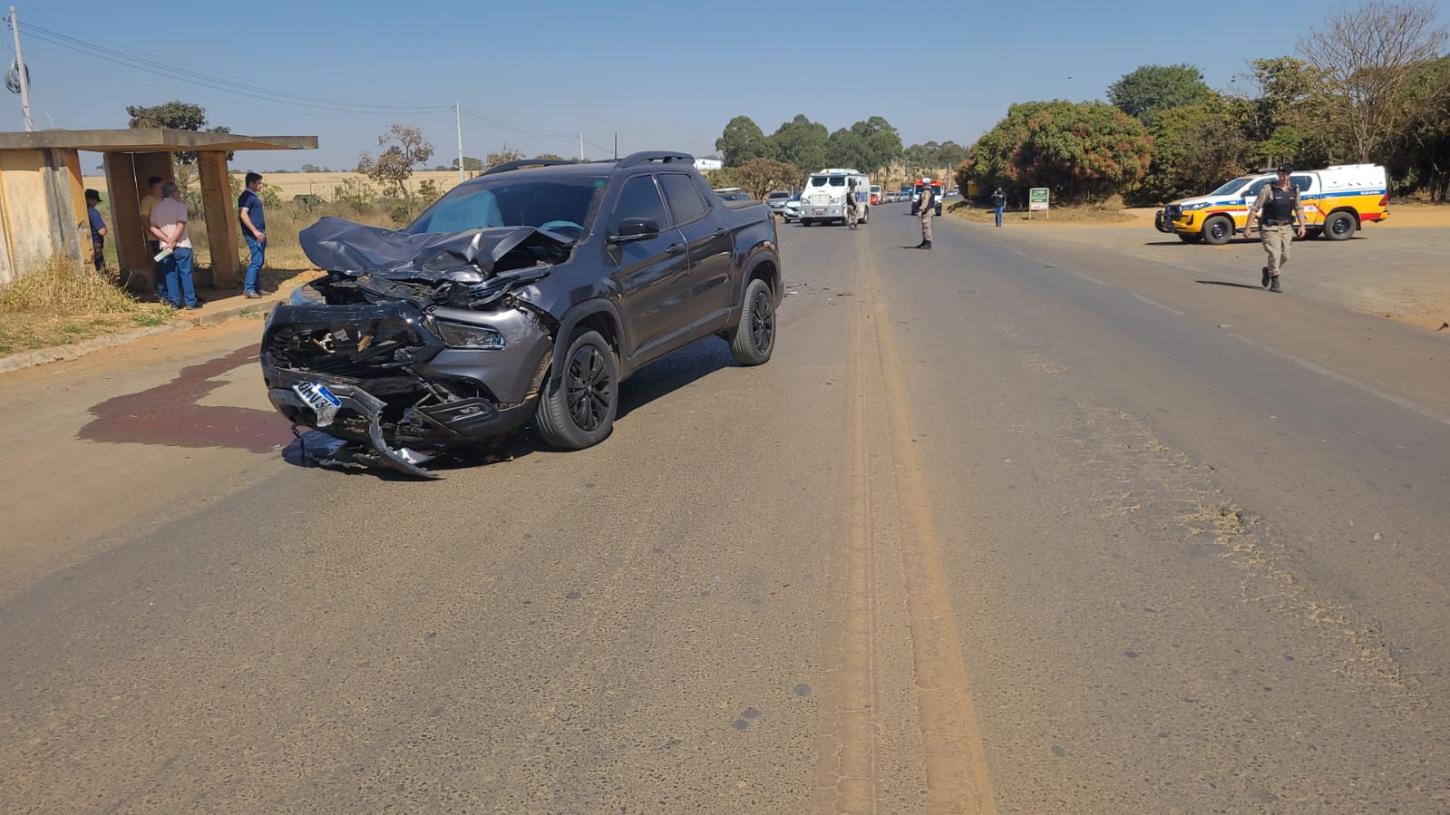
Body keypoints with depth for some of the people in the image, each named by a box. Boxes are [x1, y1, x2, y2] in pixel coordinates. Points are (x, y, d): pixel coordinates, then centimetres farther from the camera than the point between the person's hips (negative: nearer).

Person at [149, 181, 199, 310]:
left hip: (165, 246, 5)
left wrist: (167, 240, -4)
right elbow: (180, 226, -18)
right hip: (181, 245, -5)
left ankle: (174, 302, 8)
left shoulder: (156, 208, 9)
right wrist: (172, 241, -13)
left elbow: (153, 228, 3)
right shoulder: (179, 205, -7)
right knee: (185, 274, -1)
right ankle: (190, 302, 0)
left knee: (170, 275, 8)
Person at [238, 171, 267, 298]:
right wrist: (255, 231, -26)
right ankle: (248, 289, -11)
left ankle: (256, 287, 19)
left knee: (259, 261, 13)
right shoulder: (246, 196, -12)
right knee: (256, 260, -12)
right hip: (253, 234, -10)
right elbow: (243, 214, -22)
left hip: (260, 233, 10)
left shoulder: (254, 196, 18)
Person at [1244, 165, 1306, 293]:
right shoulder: (1268, 189, -9)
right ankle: (1274, 283, -6)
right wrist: (1247, 228, -13)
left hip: (1286, 228, 5)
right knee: (1275, 254, -14)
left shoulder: (1294, 189, 6)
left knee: (1285, 256, 6)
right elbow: (1254, 209, -9)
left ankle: (1268, 271, 32)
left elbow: (1299, 208, 11)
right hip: (1271, 228, -5)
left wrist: (1302, 225, -1)